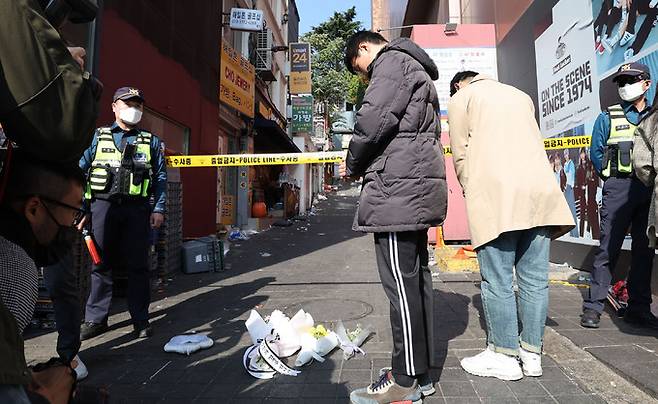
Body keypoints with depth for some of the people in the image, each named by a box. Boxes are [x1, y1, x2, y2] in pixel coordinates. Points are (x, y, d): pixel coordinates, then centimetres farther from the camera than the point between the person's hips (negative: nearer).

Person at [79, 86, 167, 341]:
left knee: (137, 265, 3)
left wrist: (159, 209, -1)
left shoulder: (151, 142, 13)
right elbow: (80, 171, 8)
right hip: (103, 206, 1)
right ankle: (96, 319, 19)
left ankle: (141, 320, 12)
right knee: (100, 264, 7)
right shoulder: (98, 137, 12)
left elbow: (160, 177, 9)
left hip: (137, 209, 0)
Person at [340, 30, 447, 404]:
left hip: (398, 188, -10)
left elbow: (373, 120, -14)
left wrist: (352, 166, 1)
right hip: (420, 185, 10)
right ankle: (421, 372, 20)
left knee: (401, 281, -7)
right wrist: (365, 165, 19)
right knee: (416, 277, 10)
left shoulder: (392, 61, 1)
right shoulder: (417, 71, 31)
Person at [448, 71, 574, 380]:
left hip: (495, 194, -6)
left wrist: (472, 192, 15)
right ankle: (532, 354, 18)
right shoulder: (521, 95, 29)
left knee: (497, 280, 0)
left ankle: (504, 356, 8)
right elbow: (535, 144, 23)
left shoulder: (461, 98, 13)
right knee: (535, 278, 9)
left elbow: (460, 155, 4)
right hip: (540, 191, 6)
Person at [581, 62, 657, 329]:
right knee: (608, 248, -7)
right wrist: (613, 179, 1)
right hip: (618, 188, -3)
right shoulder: (608, 117, 6)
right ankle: (593, 307, -1)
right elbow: (596, 153, 4)